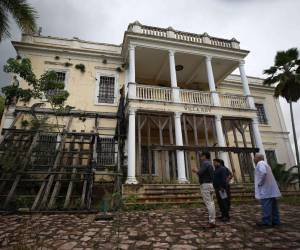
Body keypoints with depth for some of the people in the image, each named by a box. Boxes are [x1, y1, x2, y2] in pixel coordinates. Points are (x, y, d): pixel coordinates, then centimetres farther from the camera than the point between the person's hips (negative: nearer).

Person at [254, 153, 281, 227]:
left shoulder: (260, 163, -11)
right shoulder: (265, 164, 22)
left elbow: (263, 173, -28)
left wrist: (260, 183, -18)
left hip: (265, 190, -10)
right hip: (271, 190, 10)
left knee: (266, 206, -6)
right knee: (273, 206, 13)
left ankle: (266, 221, -2)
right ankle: (275, 221, 18)